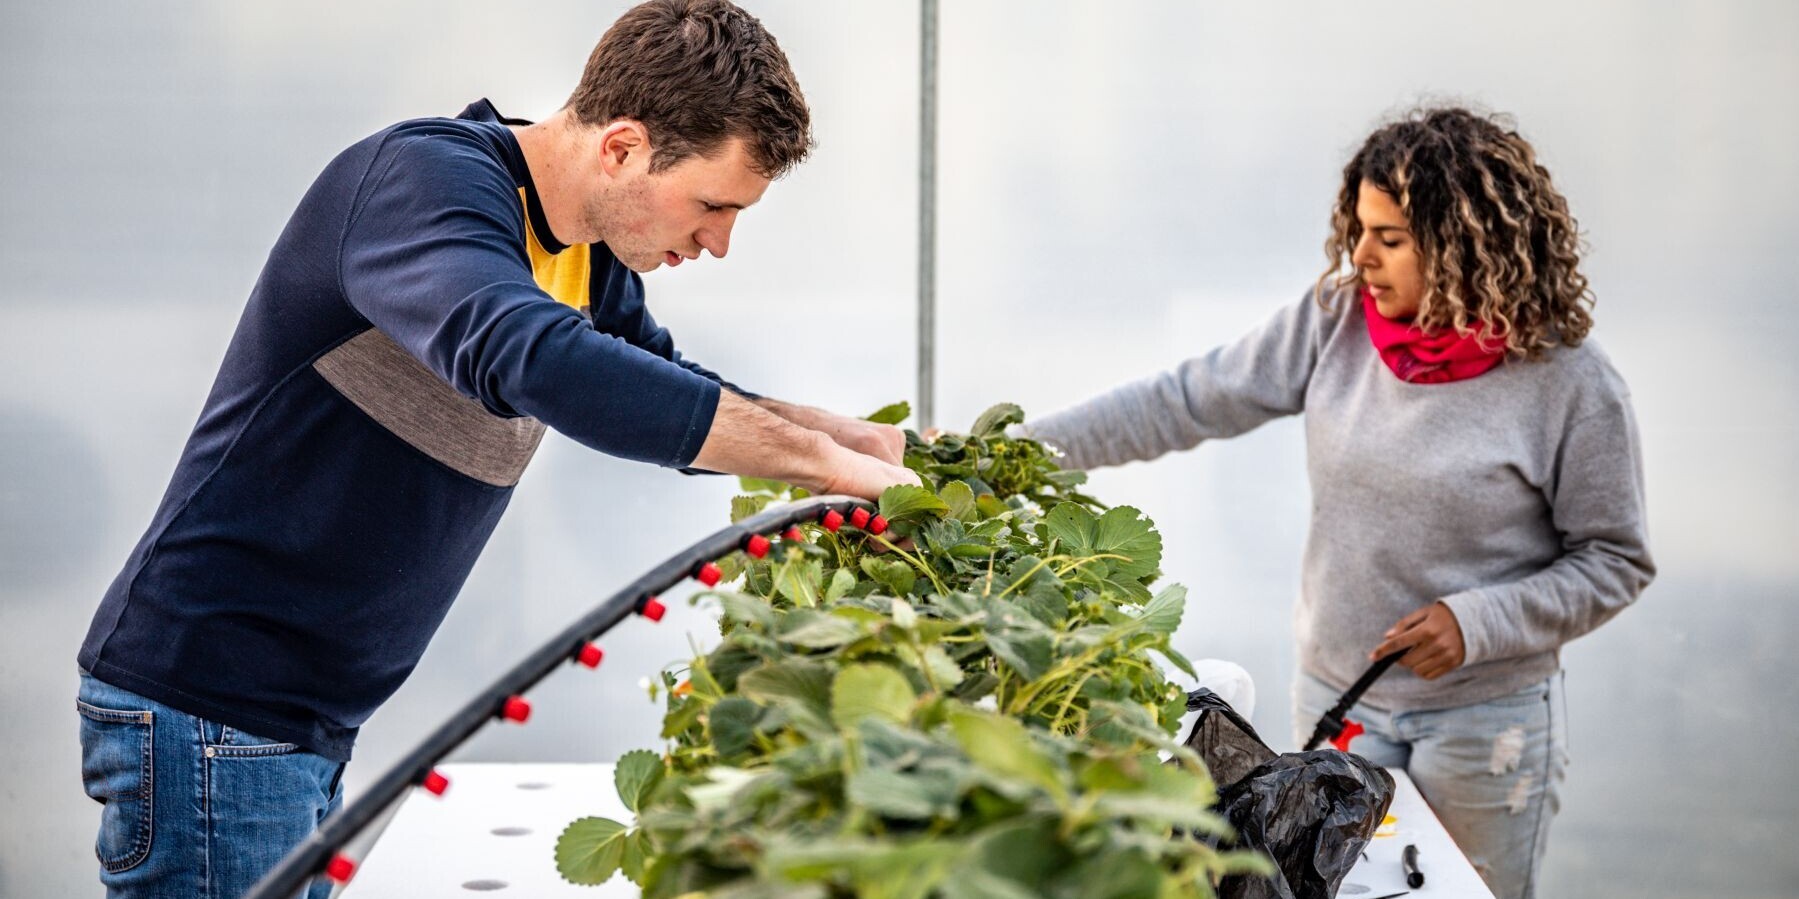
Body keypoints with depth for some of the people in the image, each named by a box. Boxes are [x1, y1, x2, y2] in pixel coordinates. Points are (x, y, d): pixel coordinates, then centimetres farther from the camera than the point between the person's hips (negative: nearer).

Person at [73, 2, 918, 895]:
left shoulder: (591, 260, 8)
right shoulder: (425, 177, -20)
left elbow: (684, 405, 23)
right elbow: (526, 360, -39)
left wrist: (870, 441, 5)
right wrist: (819, 461, -33)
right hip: (205, 702, -9)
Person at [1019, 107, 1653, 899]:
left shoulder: (1568, 382, -15)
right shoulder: (1336, 321, -6)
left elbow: (1615, 562, -7)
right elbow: (1186, 402, -2)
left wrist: (1475, 623, -19)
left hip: (1483, 716, -3)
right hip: (1335, 697, 3)